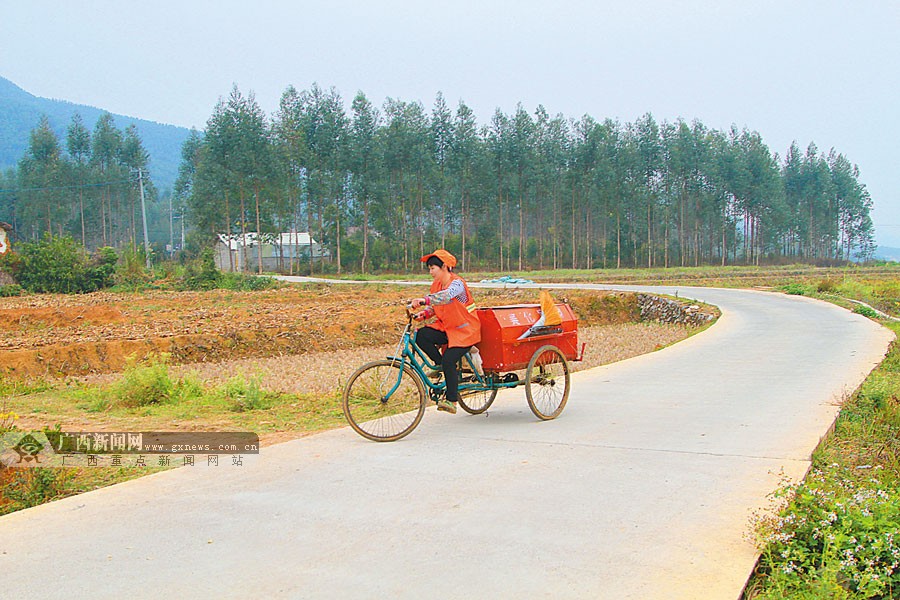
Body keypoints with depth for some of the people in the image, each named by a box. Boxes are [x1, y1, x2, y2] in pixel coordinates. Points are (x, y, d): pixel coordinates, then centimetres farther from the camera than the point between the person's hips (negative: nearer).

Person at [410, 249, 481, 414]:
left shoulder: (457, 283, -21)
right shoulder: (437, 284, 4)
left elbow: (445, 296, -42)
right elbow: (434, 307, 11)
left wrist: (424, 300, -56)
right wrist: (423, 314, -11)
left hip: (465, 330, -7)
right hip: (446, 327, 7)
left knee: (449, 361, -20)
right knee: (421, 336, -17)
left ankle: (451, 401, -8)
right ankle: (440, 364, 4)